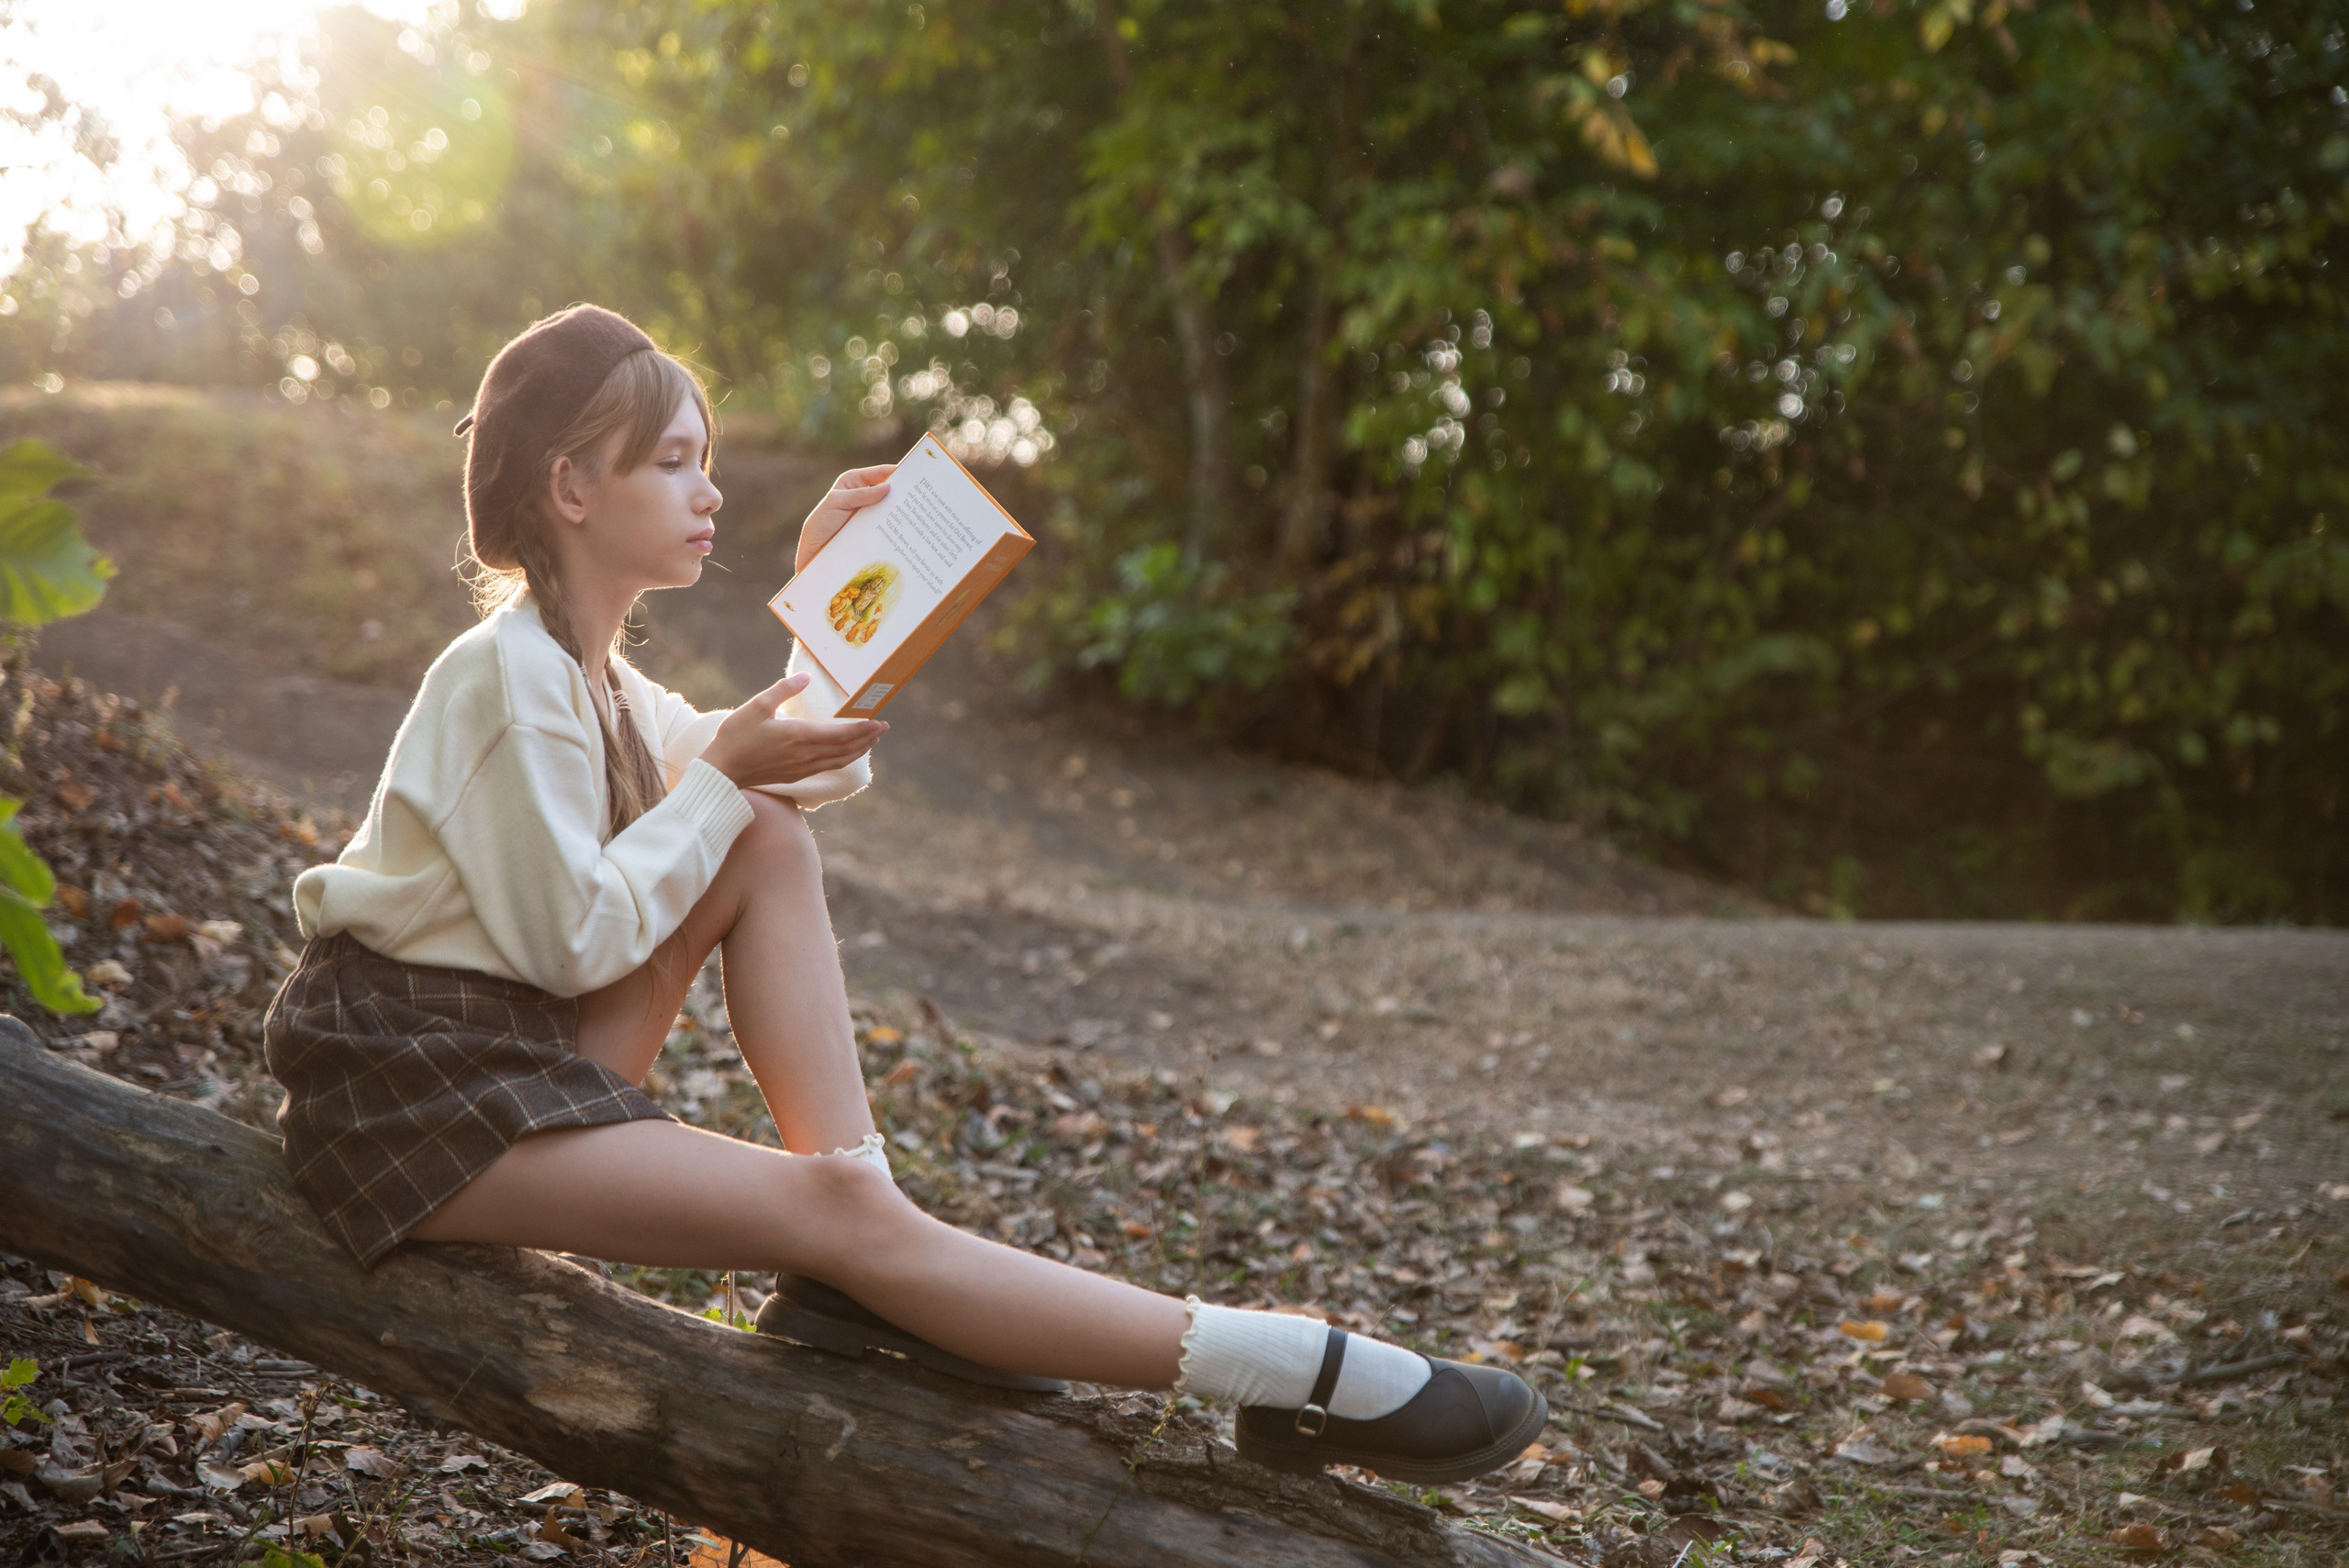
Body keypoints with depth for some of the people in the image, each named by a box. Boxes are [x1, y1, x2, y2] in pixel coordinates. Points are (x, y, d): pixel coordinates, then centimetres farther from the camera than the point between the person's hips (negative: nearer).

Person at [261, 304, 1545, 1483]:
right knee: (836, 1209, -21)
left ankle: (849, 1283, -10)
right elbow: (576, 943, -20)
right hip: (409, 1080, -9)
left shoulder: (583, 671, 14)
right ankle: (1308, 1383, -24)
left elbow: (806, 778, 18)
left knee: (771, 843, -5)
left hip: (519, 1048, 9)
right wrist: (722, 773, -13)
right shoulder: (510, 675, -16)